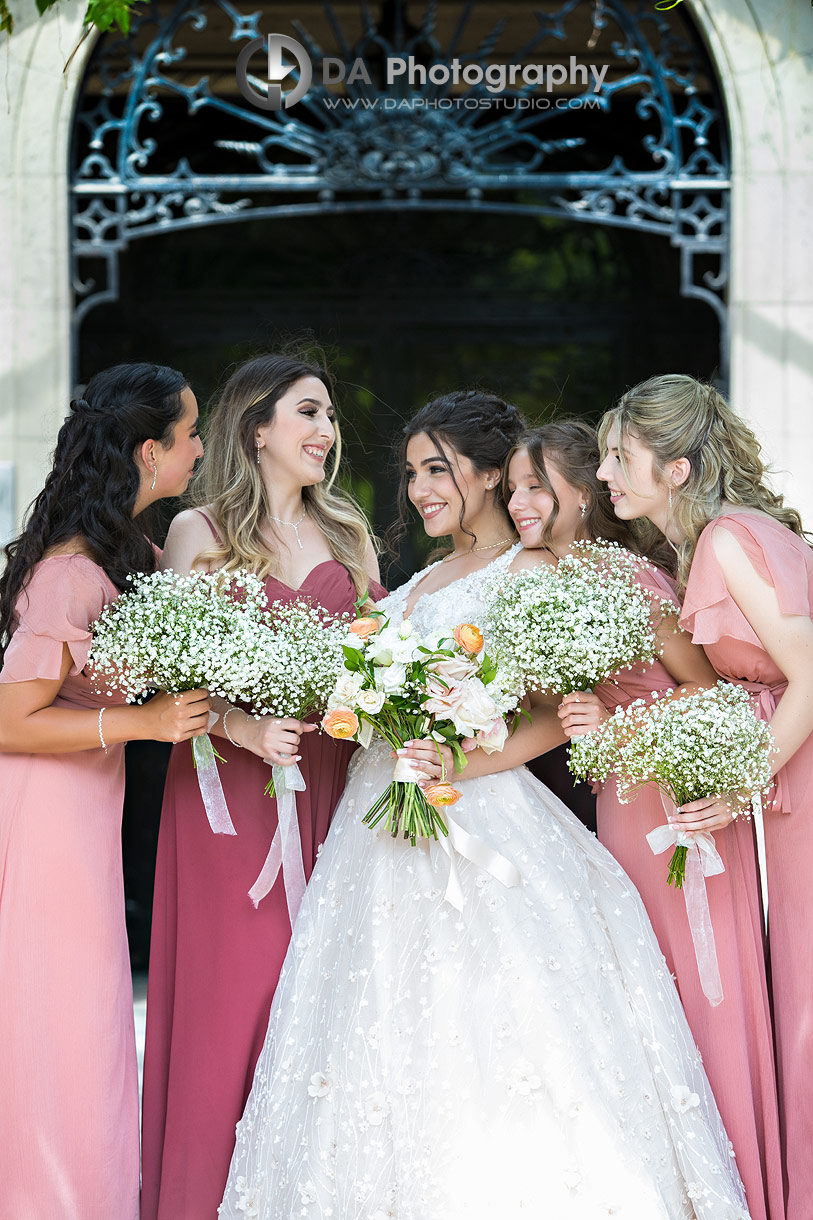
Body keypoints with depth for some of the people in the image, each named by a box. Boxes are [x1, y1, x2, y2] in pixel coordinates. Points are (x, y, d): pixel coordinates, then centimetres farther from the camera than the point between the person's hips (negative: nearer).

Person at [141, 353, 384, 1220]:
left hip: (327, 784, 4)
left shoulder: (347, 532, 16)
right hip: (229, 788, -4)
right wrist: (243, 727, -18)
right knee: (234, 992, -6)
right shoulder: (199, 531, 3)